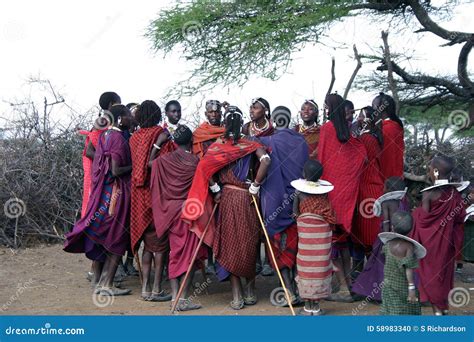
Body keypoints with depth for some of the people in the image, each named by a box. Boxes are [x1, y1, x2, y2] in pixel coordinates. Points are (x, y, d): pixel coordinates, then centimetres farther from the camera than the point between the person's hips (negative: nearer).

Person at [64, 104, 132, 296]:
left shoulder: (104, 136, 11)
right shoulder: (119, 139, -15)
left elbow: (97, 165, 15)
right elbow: (116, 171, -20)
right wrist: (133, 167, -7)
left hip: (101, 191, 9)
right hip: (115, 193, -9)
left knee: (99, 236, 13)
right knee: (116, 238, -2)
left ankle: (98, 280, 22)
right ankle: (106, 285, -1)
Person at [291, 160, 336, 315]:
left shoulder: (300, 192, -7)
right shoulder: (323, 191, -1)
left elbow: (295, 211, 1)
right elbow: (331, 216, 0)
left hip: (305, 232, -1)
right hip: (323, 232, 2)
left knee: (306, 266, 5)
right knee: (320, 266, 6)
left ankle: (307, 305, 9)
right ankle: (316, 305, 10)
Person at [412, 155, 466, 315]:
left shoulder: (429, 194, -18)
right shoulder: (454, 193, -4)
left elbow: (423, 219, -19)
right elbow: (460, 217, 1)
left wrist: (417, 212, 0)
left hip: (429, 241, -5)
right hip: (446, 242, 5)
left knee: (431, 274, 6)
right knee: (444, 272, 17)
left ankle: (437, 309, 9)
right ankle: (444, 307, 27)